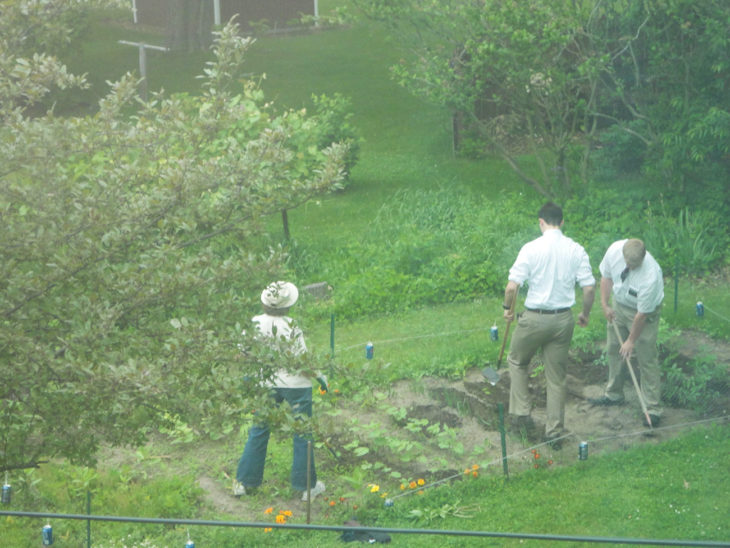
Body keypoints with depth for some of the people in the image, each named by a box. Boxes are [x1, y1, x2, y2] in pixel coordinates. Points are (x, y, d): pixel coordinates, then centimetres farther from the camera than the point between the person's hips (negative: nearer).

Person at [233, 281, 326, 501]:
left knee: (258, 431, 16)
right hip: (295, 384, -4)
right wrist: (320, 377, -2)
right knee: (302, 433, 9)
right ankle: (307, 486, 17)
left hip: (266, 383, 4)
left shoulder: (255, 323, -9)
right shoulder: (290, 327, -22)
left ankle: (244, 481, 21)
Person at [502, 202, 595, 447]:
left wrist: (508, 308, 5)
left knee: (517, 362, 23)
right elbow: (589, 288, -3)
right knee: (557, 376, 12)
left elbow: (512, 287, -14)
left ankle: (521, 414, 18)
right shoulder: (576, 250, -3)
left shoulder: (531, 248, -12)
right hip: (563, 319, 3)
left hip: (535, 318, -3)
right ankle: (554, 432, 17)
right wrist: (585, 314, 14)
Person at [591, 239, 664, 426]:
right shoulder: (615, 250, -24)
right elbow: (606, 275, -1)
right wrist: (605, 304, -3)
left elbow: (642, 314, -27)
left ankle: (653, 409, 2)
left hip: (645, 311, -6)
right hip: (618, 304, 6)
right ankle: (614, 395, 34)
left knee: (646, 358, -6)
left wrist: (631, 340, -17)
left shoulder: (651, 275, -39)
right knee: (613, 349, 15)